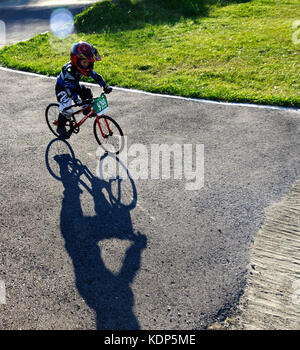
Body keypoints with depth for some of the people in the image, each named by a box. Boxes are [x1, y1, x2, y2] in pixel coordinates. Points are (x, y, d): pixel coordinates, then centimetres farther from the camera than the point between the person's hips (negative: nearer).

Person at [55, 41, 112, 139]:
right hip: (62, 88, -7)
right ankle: (60, 128, 4)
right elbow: (69, 87, -44)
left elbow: (95, 76, -13)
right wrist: (76, 99, -58)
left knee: (87, 93, -13)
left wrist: (105, 86, -25)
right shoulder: (69, 70, -37)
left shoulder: (86, 66, -17)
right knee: (67, 110, -19)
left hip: (75, 85, 7)